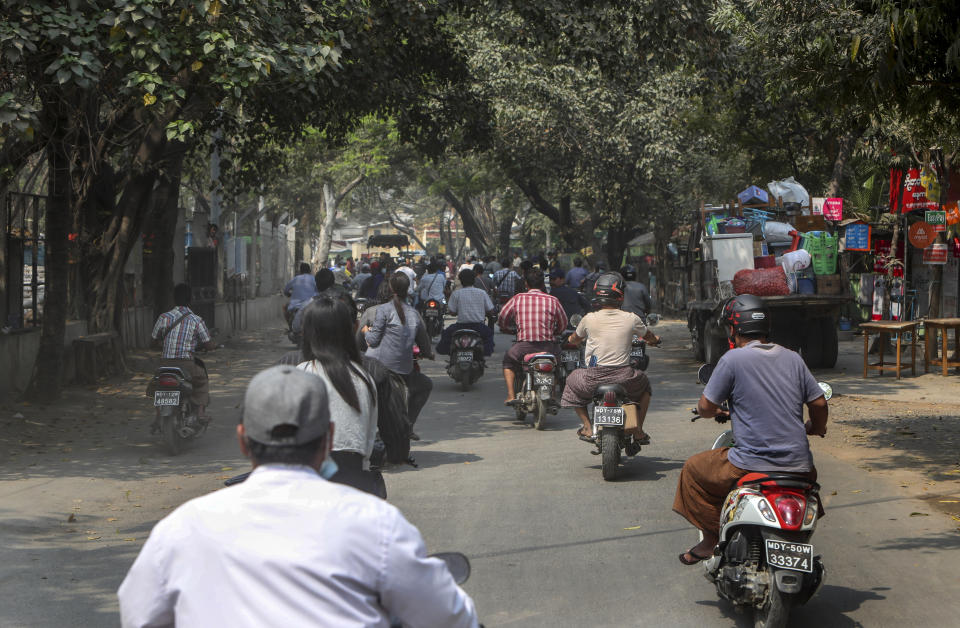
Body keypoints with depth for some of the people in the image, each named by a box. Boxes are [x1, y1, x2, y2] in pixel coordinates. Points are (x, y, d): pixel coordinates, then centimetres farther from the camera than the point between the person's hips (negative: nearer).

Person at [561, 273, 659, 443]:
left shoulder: (589, 319, -2)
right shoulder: (631, 319, -1)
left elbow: (574, 340, 18)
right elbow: (650, 338, 19)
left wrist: (571, 340, 44)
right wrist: (655, 339, 44)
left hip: (594, 378, -1)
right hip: (624, 376, 1)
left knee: (572, 382, 31)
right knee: (644, 384, 34)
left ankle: (587, 427, 20)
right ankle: (638, 430, 26)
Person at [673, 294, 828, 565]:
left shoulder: (733, 359, -8)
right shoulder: (793, 358, 6)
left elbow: (706, 407, -4)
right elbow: (819, 402, 10)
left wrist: (714, 411, 21)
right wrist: (816, 429, 31)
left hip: (751, 464, -5)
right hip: (798, 464, 5)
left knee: (693, 470, 20)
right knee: (810, 471, 40)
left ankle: (712, 537, 19)